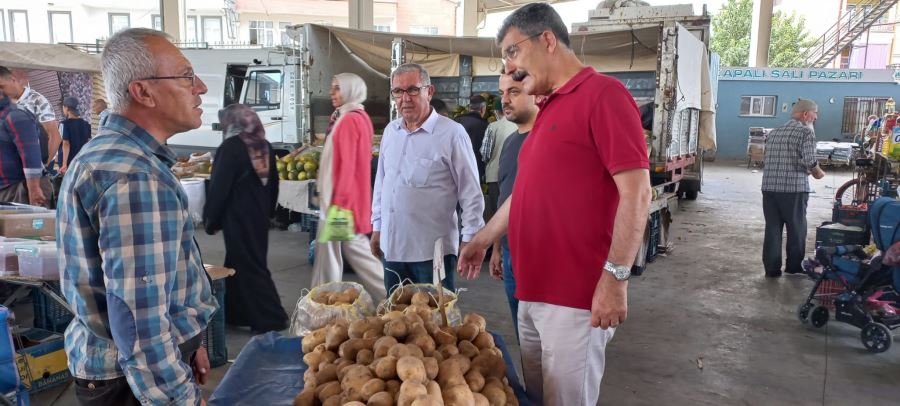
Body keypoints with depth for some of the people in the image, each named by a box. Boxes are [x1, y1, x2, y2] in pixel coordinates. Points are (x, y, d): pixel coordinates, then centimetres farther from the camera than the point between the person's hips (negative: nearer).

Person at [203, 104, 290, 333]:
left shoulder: (230, 147, -14)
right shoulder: (265, 146, 7)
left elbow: (218, 187, -14)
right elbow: (273, 182, 14)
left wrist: (211, 220, -5)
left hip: (238, 217, -8)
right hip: (259, 216, 8)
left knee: (247, 267, -2)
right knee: (251, 263, 16)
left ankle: (271, 320, -2)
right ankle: (237, 313, 26)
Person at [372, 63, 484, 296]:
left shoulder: (451, 133, -11)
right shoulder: (390, 131, 9)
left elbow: (471, 193, -9)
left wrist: (470, 241, -10)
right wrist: (377, 226, 17)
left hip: (433, 250, -6)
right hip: (392, 246, 6)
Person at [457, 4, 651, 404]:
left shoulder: (602, 93, -11)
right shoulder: (549, 109, 16)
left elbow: (636, 191, -17)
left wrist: (615, 277, -20)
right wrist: (483, 239, 25)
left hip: (575, 297, -8)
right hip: (534, 292, 8)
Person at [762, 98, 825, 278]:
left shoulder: (774, 132, 15)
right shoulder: (806, 131, -5)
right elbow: (809, 160, -15)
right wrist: (818, 173, 5)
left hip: (769, 186, 5)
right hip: (794, 188, -5)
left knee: (772, 228, 9)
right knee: (797, 229, 11)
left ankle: (772, 268, 11)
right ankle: (794, 266, 21)